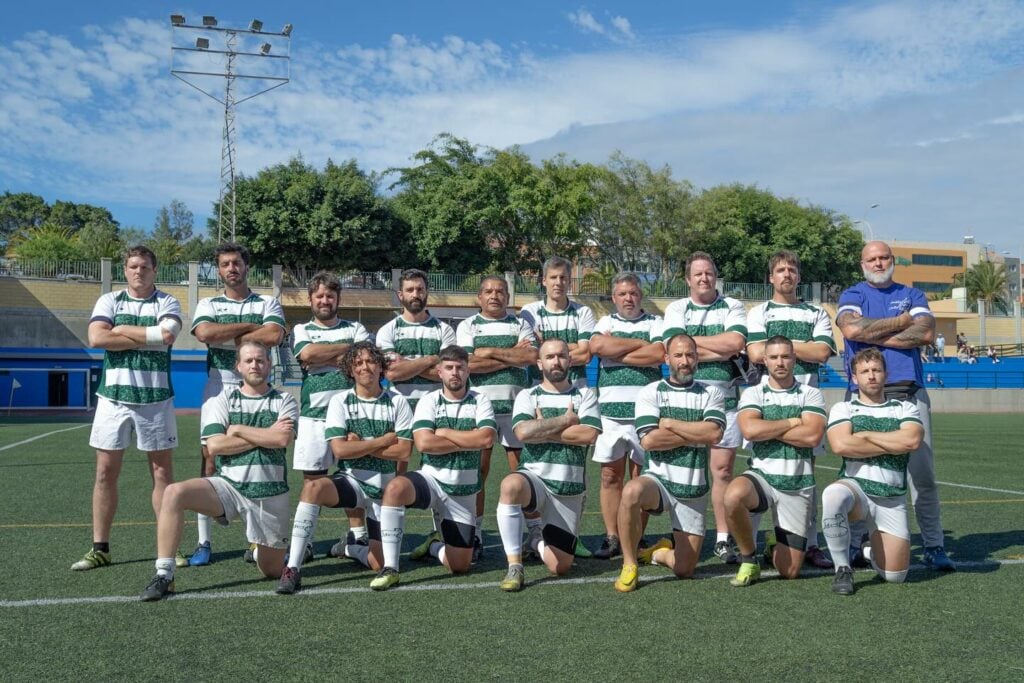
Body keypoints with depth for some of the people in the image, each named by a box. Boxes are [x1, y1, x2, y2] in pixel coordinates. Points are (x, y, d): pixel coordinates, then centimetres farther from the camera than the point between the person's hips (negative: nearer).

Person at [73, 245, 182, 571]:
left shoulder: (167, 303, 4)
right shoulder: (109, 301, 8)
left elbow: (168, 335, -18)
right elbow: (96, 338, -10)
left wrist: (123, 330, -11)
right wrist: (149, 338, -11)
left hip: (155, 398, -1)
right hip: (113, 395, 1)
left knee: (162, 471, 3)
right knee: (105, 471, 2)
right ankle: (100, 548, 10)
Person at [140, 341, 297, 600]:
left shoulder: (284, 401, 4)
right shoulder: (222, 399, 4)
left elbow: (283, 439, -16)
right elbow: (214, 445, -10)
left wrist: (239, 429, -9)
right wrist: (265, 436, -11)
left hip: (271, 492, 0)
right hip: (229, 485, 0)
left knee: (272, 571, 5)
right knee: (174, 493, -28)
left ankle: (262, 547, 44)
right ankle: (164, 576, -21)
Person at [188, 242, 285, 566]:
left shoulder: (268, 303, 8)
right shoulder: (208, 305, 11)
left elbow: (273, 336, -12)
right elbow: (204, 333, -11)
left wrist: (227, 337, -8)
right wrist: (250, 326, -8)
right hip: (218, 388, 0)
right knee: (210, 461, -3)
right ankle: (204, 542, 2)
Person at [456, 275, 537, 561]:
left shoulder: (520, 324, 13)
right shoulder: (467, 326, 10)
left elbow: (532, 356, -6)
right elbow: (468, 364, -6)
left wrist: (490, 352, -7)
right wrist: (512, 355, -6)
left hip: (516, 405, 1)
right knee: (478, 471, -2)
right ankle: (475, 536, 4)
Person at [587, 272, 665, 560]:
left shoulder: (655, 322, 8)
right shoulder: (606, 322, 14)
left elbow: (659, 354, -11)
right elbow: (597, 346, -9)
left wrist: (617, 353, -5)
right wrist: (640, 344, -5)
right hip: (610, 410, 2)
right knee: (610, 477, 3)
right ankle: (611, 538, 9)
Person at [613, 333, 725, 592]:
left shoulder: (712, 394, 6)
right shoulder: (649, 393, 1)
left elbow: (714, 434, -14)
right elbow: (648, 440, -14)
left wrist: (668, 422, -11)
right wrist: (696, 433, -10)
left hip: (694, 489, 2)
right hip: (658, 479, -2)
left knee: (684, 569, 0)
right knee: (632, 491, -39)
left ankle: (659, 552, 36)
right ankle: (629, 565, -19)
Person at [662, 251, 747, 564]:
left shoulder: (733, 307, 9)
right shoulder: (676, 309, 9)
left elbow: (736, 342, -10)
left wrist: (693, 340, -5)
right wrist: (721, 350, -6)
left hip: (725, 396, 0)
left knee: (723, 468, -1)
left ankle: (723, 538, 6)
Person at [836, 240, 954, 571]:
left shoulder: (912, 295, 17)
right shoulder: (852, 296, 11)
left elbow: (926, 332, -2)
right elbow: (852, 328, -11)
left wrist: (874, 336, -5)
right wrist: (902, 321, -1)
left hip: (909, 393, 2)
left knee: (923, 475, 0)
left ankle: (934, 546, 6)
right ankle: (854, 545, 7)